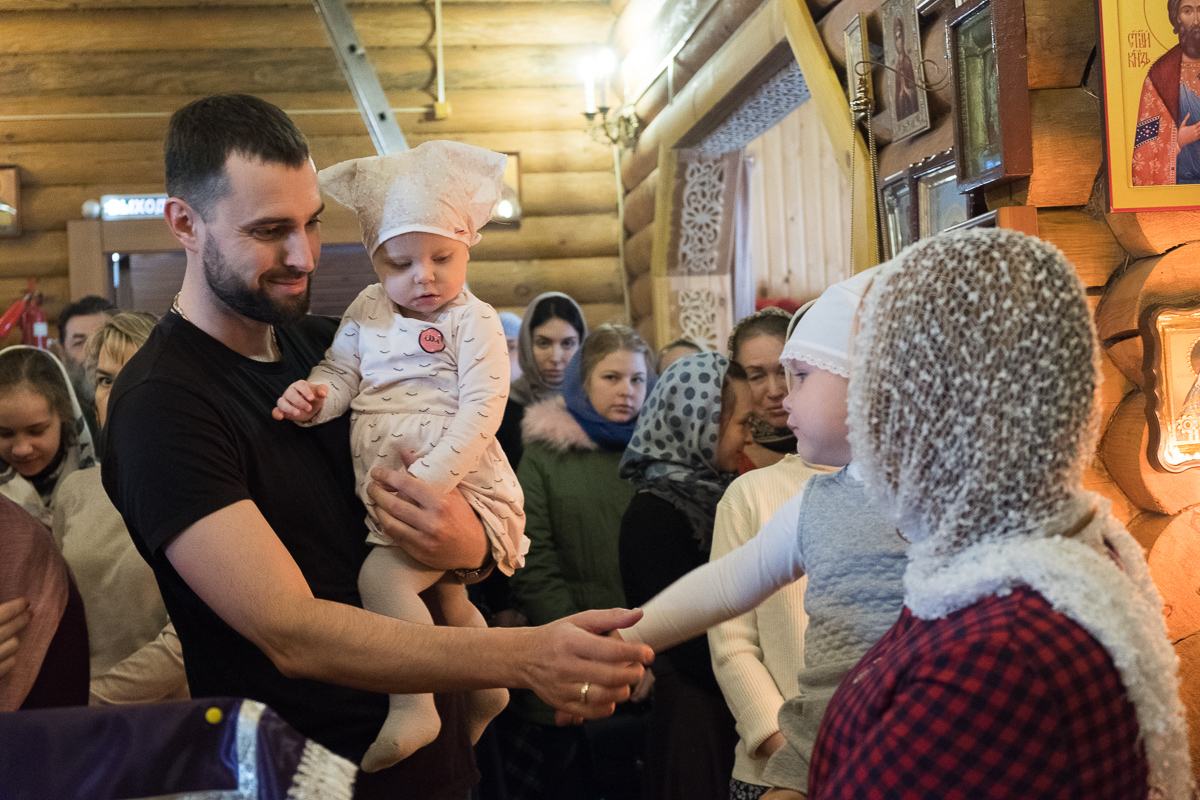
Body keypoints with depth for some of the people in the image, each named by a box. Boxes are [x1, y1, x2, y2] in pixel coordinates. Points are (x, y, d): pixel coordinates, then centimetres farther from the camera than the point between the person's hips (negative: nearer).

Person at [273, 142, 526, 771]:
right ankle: (486, 686, 44)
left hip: (457, 486, -8)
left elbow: (481, 411, -17)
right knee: (443, 595, 23)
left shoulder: (472, 321, -9)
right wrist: (312, 395, -20)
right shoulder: (366, 311, 9)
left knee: (384, 574, -25)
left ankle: (413, 709, -17)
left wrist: (428, 481, -27)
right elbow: (340, 373, 6)